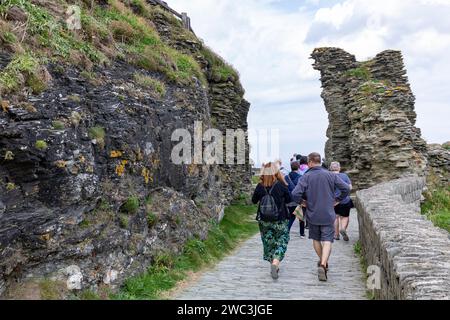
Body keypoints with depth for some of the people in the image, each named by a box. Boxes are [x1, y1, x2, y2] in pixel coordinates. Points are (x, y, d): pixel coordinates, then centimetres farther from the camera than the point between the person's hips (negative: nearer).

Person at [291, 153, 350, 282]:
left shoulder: (306, 177, -9)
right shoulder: (331, 175, -3)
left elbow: (295, 194, -20)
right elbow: (346, 188, -4)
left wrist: (302, 202, -1)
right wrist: (337, 200, 8)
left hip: (312, 214, 0)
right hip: (328, 215, 0)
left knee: (316, 239, 20)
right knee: (327, 241, -1)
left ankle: (322, 262, 34)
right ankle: (323, 264, -19)